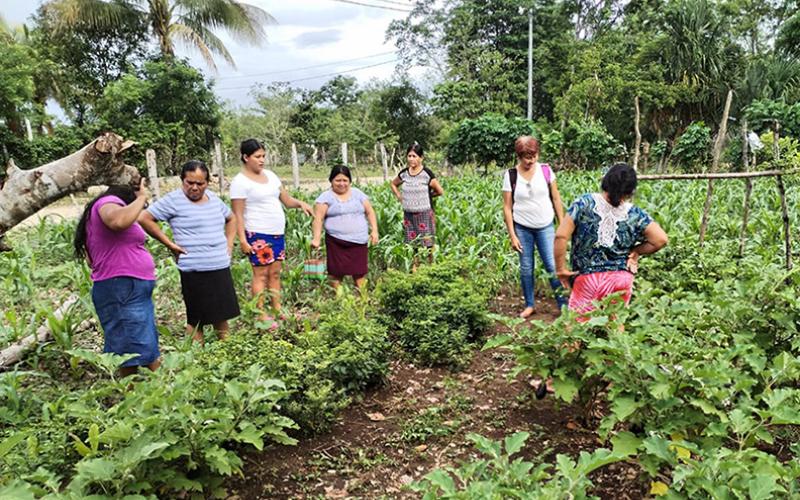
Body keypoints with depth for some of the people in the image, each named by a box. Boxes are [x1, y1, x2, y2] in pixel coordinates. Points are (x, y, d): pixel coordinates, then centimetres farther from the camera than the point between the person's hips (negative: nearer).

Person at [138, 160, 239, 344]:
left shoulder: (214, 198, 11)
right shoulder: (173, 200, -8)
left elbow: (231, 218, 26)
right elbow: (144, 218, -10)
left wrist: (229, 243, 13)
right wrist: (169, 243, -10)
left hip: (222, 268, 6)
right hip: (194, 272, -6)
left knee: (222, 314, 15)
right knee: (196, 319, 5)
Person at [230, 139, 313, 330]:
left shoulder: (270, 175, 12)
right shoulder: (240, 182, -9)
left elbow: (286, 200, 14)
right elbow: (238, 215, -11)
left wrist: (300, 203, -7)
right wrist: (242, 240, -16)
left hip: (277, 234, 7)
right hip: (258, 235, -7)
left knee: (275, 273, 11)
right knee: (261, 274, -3)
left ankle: (277, 309, 19)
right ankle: (262, 315, 3)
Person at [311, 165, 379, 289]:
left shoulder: (357, 193, 11)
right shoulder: (326, 197, 0)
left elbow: (370, 212, 13)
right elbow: (318, 219, -7)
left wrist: (374, 230, 3)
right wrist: (316, 238, -18)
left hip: (359, 241, 2)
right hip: (336, 242, -2)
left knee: (359, 273, 4)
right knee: (336, 274, 0)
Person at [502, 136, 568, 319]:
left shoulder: (546, 170, -4)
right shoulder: (510, 175, -8)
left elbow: (556, 199, 3)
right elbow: (507, 207, -5)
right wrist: (512, 235, -8)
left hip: (545, 227, 0)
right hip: (522, 228, 0)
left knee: (553, 266, -2)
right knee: (526, 268, 8)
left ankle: (564, 305, 11)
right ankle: (529, 305, 24)